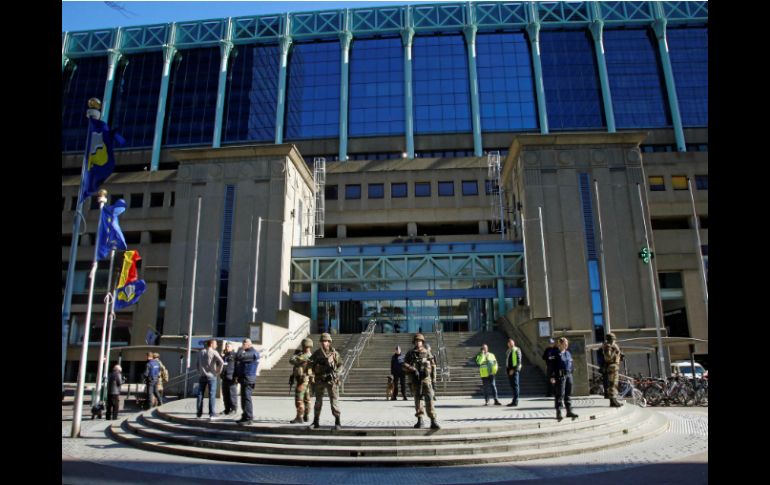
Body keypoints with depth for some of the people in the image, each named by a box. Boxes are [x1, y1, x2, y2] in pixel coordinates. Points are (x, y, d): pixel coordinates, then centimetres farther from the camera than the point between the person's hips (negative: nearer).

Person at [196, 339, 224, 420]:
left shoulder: (200, 352, 10)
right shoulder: (214, 352, -8)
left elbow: (197, 364, 13)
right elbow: (221, 362, -19)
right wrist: (218, 371, -8)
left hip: (202, 376, 5)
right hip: (211, 376, -5)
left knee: (200, 394, 11)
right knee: (212, 395, -2)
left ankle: (199, 413, 15)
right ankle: (212, 414, -4)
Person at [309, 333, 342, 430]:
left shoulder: (334, 353, 0)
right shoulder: (316, 353, 2)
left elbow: (340, 364, 7)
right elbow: (310, 364, 1)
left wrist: (335, 371, -11)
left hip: (332, 380, -1)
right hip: (320, 381, 1)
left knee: (334, 401, -5)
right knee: (318, 401, 7)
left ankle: (337, 422, 0)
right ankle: (315, 422, 19)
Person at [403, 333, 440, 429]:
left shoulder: (427, 353, 8)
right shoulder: (410, 353, 7)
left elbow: (432, 366, 10)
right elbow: (405, 365, -3)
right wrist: (413, 369, -20)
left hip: (425, 379, -1)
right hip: (414, 379, 1)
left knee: (429, 399, -11)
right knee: (417, 399, 6)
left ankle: (433, 421, -13)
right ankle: (420, 420, 17)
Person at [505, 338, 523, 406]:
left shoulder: (516, 350, -6)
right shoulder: (508, 351, 18)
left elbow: (519, 361, -13)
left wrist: (513, 370, -17)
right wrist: (507, 369, 15)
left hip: (514, 370, -8)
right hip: (509, 370, 8)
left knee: (515, 385, -8)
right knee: (512, 386, 10)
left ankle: (515, 401, -7)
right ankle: (514, 400, 16)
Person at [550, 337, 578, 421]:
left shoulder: (568, 353, 15)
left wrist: (571, 373, 16)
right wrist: (552, 376, -16)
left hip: (568, 375, 7)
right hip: (560, 375, -7)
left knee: (568, 394, 10)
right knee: (560, 394, -4)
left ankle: (569, 411, 18)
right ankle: (558, 413, 2)